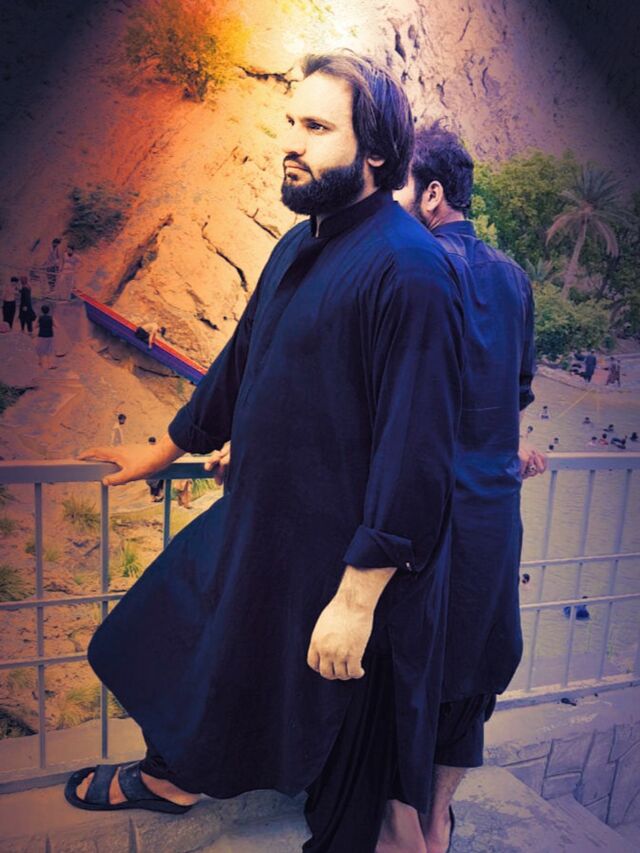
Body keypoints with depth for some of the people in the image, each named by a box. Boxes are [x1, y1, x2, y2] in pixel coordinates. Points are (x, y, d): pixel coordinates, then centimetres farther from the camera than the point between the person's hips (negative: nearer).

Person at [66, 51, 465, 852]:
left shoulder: (409, 269, -22)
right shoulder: (298, 246, 6)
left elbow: (416, 450, -25)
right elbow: (239, 363, 16)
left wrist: (359, 596, -22)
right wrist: (163, 449, 25)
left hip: (346, 555, -8)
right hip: (255, 521, 9)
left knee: (342, 744, 15)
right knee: (196, 642, 26)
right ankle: (171, 776, 56)